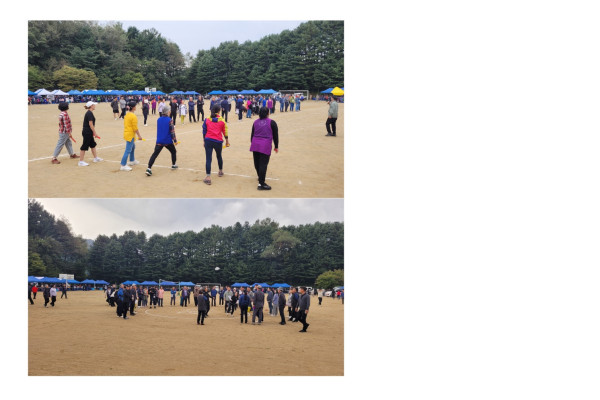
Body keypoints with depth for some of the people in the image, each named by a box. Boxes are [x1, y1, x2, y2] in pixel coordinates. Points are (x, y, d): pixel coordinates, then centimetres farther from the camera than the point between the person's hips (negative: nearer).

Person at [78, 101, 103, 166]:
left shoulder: (89, 113, 12)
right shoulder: (90, 113, -18)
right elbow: (90, 124, -21)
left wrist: (93, 132, 22)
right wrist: (95, 133, -16)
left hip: (88, 132, 10)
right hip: (87, 132, -10)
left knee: (93, 144, 21)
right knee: (84, 146, -4)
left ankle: (96, 158, 34)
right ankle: (81, 162, 1)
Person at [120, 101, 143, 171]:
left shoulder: (127, 115, 8)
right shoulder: (133, 116, -19)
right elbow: (135, 128, -19)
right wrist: (139, 136, -12)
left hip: (126, 133, 10)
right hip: (130, 135, -10)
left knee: (133, 147, 27)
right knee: (128, 150, -7)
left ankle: (132, 161, 41)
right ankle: (123, 165, -6)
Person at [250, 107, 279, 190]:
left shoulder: (255, 122, 12)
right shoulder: (272, 123, 0)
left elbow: (252, 134, 17)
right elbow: (275, 136, 3)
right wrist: (276, 146, 12)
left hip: (255, 144, 5)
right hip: (265, 146, -5)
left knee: (257, 163, 17)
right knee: (263, 164, -6)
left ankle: (260, 177, 39)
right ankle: (261, 184, -9)